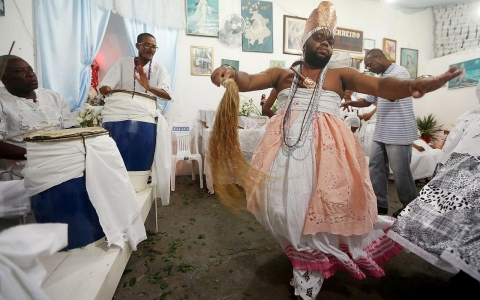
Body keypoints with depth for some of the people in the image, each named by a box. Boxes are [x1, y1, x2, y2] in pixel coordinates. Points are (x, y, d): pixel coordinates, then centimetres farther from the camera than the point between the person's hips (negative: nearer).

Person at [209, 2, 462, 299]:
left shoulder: (341, 74, 15)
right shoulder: (281, 73, 17)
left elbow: (381, 86, 1)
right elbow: (249, 81, 3)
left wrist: (414, 84, -20)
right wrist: (232, 73, -20)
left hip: (328, 146, 0)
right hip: (286, 144, 1)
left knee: (324, 203, -3)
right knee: (286, 200, -3)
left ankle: (310, 272, 22)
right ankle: (307, 258, 23)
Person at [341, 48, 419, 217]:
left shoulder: (399, 72, -8)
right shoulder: (381, 78, 18)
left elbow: (394, 95, -25)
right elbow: (368, 101, 22)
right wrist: (351, 103, 4)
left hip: (398, 133, -9)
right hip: (381, 132, 9)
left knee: (400, 171, 0)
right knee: (375, 166, 8)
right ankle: (380, 204, 18)